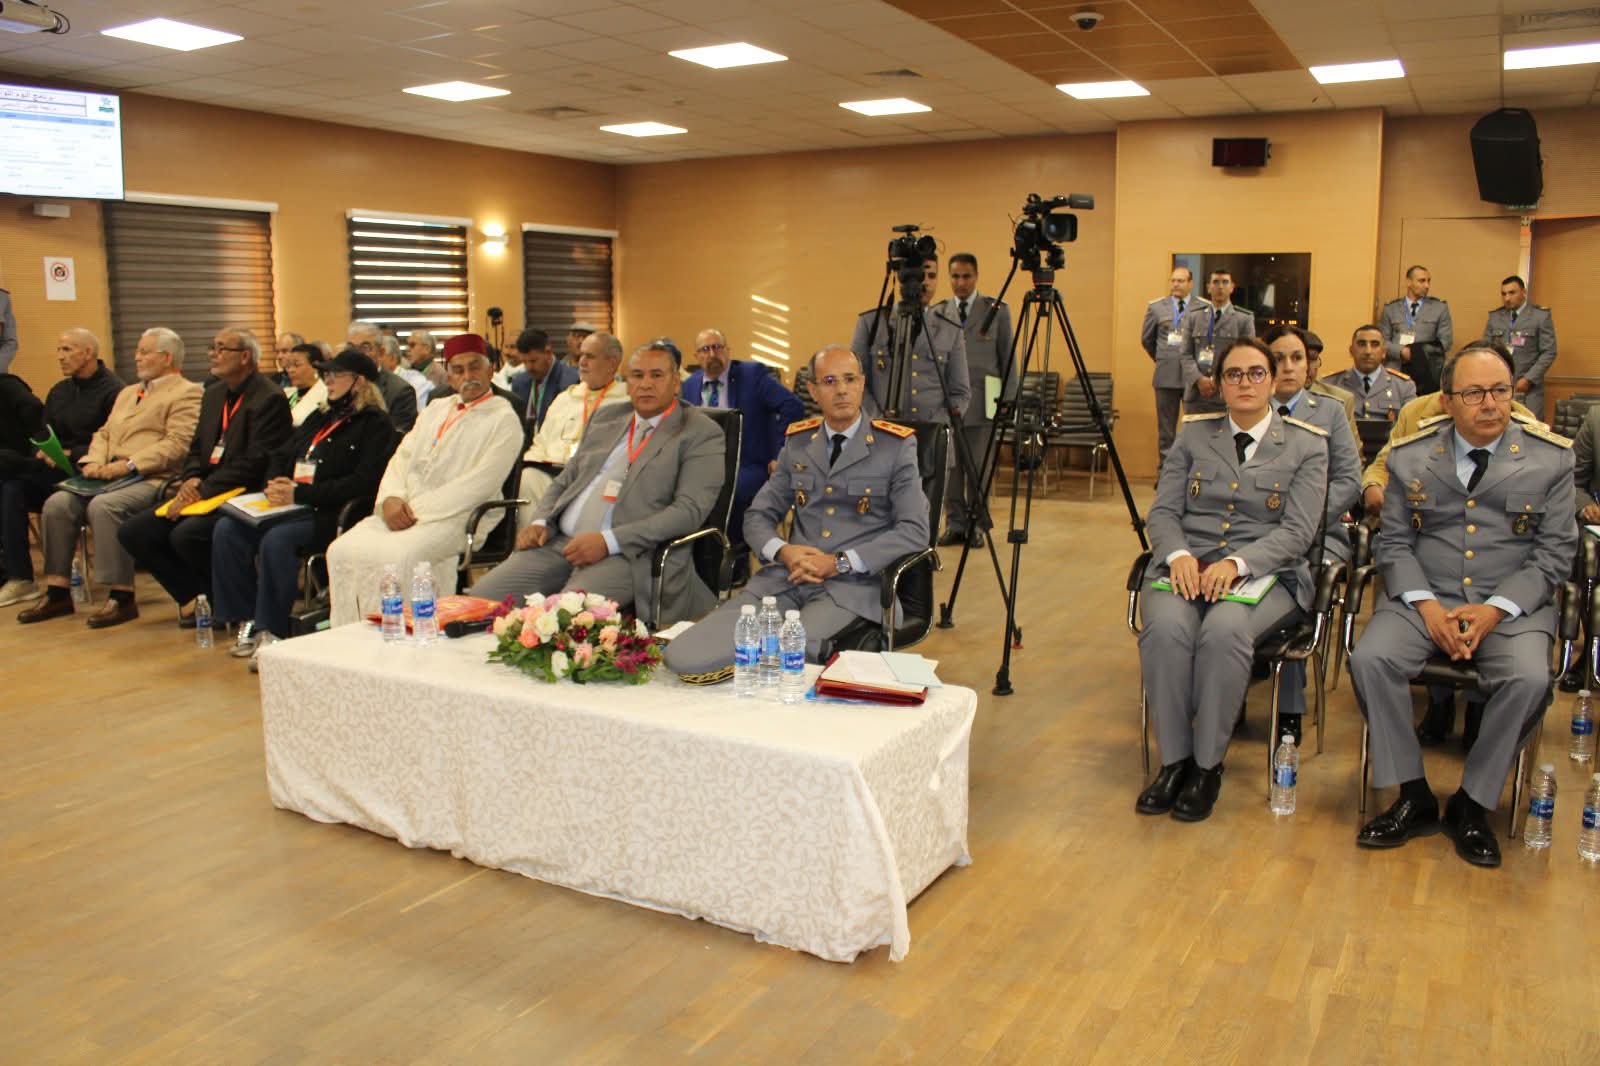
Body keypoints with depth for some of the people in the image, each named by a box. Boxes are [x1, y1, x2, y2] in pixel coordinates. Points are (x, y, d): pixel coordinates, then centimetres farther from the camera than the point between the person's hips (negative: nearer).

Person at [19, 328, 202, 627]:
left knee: (103, 506, -32)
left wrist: (130, 465, -20)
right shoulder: (127, 393, 29)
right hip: (109, 477, 8)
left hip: (151, 480, -8)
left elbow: (178, 444, -13)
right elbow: (104, 433, 24)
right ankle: (58, 593, -7)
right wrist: (93, 462, 2)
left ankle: (122, 598, -26)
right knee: (58, 503, -14)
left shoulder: (187, 393, 0)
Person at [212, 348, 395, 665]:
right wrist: (275, 484, 1)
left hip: (332, 516, -8)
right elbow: (281, 457, 26)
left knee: (277, 539, -33)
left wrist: (300, 494, -16)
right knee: (227, 529, -13)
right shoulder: (319, 419, 24)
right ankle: (247, 619, -8)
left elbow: (363, 482, -15)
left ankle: (271, 630, -21)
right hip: (292, 508, 8)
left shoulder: (375, 424, -3)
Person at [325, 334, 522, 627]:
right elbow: (401, 458, 18)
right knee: (343, 551, -16)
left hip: (458, 517, -7)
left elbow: (479, 485, -12)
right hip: (402, 512, 7)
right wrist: (391, 498, -5)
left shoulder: (504, 420, 0)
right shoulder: (436, 409, 23)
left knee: (397, 557, -33)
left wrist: (417, 510, -16)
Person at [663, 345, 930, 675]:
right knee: (684, 655, -22)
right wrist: (784, 551, -5)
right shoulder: (797, 442, 17)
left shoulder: (896, 446, 5)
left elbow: (914, 531, -3)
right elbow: (758, 515, 19)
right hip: (788, 575, 4)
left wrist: (840, 562, -13)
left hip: (853, 583, -3)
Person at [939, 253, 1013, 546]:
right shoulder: (938, 313, 10)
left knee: (979, 467, 1)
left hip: (981, 401, -1)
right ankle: (954, 525, 12)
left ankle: (976, 526, 10)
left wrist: (1008, 399, 0)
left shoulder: (997, 311, 6)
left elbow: (1008, 357, 6)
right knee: (950, 465, 2)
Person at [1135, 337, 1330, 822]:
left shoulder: (1307, 445, 6)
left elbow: (1297, 531, -4)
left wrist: (1236, 563, -20)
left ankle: (1208, 765, -18)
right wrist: (1178, 554, -14)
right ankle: (1174, 760, -17)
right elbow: (1162, 510, 7)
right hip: (1187, 564, 2)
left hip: (1265, 571, -2)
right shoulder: (1193, 433, 13)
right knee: (1165, 626, -33)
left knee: (1225, 629, -36)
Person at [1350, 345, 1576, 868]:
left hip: (1513, 603, -1)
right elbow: (1393, 542, 6)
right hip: (1425, 597, 1)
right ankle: (1414, 799, -10)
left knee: (1529, 679, -30)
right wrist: (1425, 604, -12)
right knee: (1370, 659, -26)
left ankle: (1472, 805, -8)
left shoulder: (1551, 457, 2)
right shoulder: (1411, 456, 5)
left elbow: (1555, 551, 0)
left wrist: (1495, 610, -14)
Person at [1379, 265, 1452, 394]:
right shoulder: (1390, 309, 13)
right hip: (1396, 371, 0)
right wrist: (1401, 351, -13)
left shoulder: (1440, 308, 12)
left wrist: (1415, 351, -7)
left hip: (1428, 373, 0)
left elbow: (1445, 343, 5)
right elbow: (1382, 341, 7)